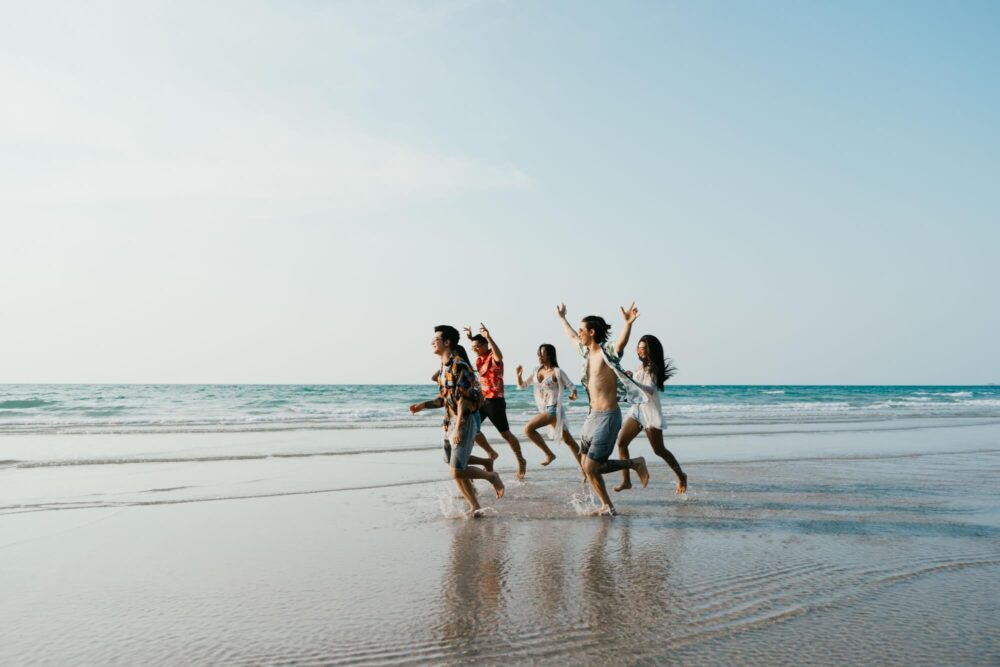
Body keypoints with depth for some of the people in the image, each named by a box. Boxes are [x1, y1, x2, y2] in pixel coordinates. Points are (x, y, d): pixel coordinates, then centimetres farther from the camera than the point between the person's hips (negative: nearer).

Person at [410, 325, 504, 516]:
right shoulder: (444, 367, 13)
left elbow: (464, 399, -20)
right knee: (455, 471, 9)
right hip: (450, 422, 9)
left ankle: (491, 476, 11)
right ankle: (474, 507, 17)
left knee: (457, 471, -12)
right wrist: (423, 405, 6)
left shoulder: (459, 366, -16)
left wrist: (458, 428, -24)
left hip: (465, 421, -9)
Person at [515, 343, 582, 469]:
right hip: (544, 409, 6)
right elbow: (523, 385, 14)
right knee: (568, 440, 10)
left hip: (553, 409, -6)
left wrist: (573, 394, -28)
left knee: (528, 429, -17)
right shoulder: (537, 370, 7)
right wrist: (519, 375, -6)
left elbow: (572, 386, -7)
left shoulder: (557, 372, -11)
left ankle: (549, 454, -4)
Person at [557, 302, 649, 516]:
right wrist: (562, 318, 42)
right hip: (593, 416, 9)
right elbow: (572, 337, 30)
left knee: (591, 468, -8)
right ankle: (607, 506, 20)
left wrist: (628, 323, -55)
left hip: (608, 416, -9)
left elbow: (622, 343, -36)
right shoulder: (588, 352, 10)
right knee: (587, 465, 10)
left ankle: (634, 464, 8)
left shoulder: (607, 352, -14)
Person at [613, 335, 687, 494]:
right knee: (621, 442, -8)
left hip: (650, 412, -7)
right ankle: (626, 480, -5)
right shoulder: (640, 367, 12)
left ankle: (681, 476, 21)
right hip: (636, 410, 7)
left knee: (659, 450, 0)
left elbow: (650, 390, -28)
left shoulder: (652, 368, -11)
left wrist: (632, 381, -39)